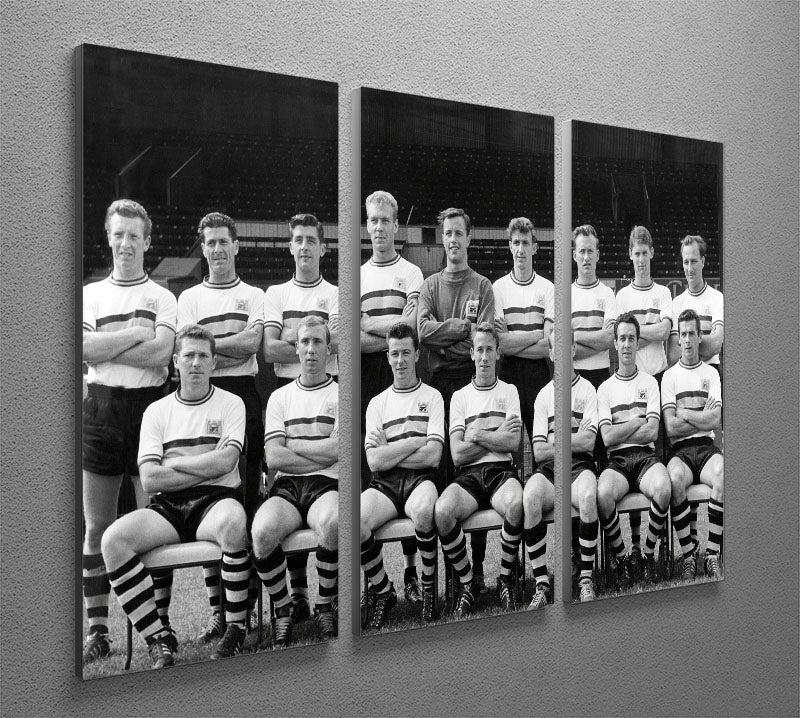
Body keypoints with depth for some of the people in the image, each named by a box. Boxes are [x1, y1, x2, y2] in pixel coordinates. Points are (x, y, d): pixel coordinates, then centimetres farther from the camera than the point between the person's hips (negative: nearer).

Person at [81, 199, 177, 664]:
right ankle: (98, 630, 13)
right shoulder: (91, 294, 12)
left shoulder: (162, 297, 6)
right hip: (101, 409, 2)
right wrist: (137, 333, -7)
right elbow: (83, 348, -4)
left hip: (149, 406, -2)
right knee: (97, 528, 5)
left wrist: (105, 345, -7)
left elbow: (161, 353, -10)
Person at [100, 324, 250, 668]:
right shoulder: (157, 411, 12)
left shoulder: (231, 404, 8)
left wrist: (173, 463, -2)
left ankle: (236, 627, -20)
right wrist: (209, 466, -4)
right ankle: (160, 638, -16)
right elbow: (149, 480, 0)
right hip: (168, 506, 3)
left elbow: (224, 463, -8)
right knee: (113, 539, -25)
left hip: (216, 499, -2)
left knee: (232, 521, -39)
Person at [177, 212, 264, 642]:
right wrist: (233, 346, -11)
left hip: (244, 394, 0)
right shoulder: (189, 297, 15)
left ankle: (247, 602, 6)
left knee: (248, 494, -2)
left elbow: (252, 342, -4)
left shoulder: (254, 296, 13)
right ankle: (217, 608, 5)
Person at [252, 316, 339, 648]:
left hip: (326, 484, -2)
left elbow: (337, 449, -4)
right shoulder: (280, 397, 17)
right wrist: (322, 455, -3)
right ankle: (282, 608, -6)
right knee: (263, 530, -32)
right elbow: (274, 458, 3)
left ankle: (325, 605, -13)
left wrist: (291, 444, 2)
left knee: (331, 521, -38)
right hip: (286, 485, 2)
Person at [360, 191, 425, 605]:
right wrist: (392, 334, -7)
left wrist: (367, 324, -3)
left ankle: (411, 570, 4)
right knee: (367, 470, -1)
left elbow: (408, 325, -6)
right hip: (367, 378, 2)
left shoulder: (412, 273, 9)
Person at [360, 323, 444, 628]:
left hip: (420, 478, -2)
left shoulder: (432, 397, 10)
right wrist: (416, 442, -3)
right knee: (355, 520, -30)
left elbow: (432, 456, -4)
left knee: (423, 510, -39)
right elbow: (374, 461, 2)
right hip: (385, 482, 2)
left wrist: (390, 453, -2)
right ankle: (383, 593, -6)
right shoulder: (378, 403, 15)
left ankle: (429, 588, -12)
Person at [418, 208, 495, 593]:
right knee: (442, 465, -2)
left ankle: (477, 564, 1)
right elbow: (423, 331, -1)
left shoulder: (483, 286, 11)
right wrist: (465, 325, -6)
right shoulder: (430, 285, 15)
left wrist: (444, 334, -12)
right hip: (440, 381, 1)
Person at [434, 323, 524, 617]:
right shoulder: (460, 396, 16)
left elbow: (513, 443, 0)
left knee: (516, 503, -37)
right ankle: (466, 584, -10)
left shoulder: (509, 391, 16)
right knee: (442, 511, -33)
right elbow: (457, 454, 4)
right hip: (468, 475, 1)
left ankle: (505, 579, -13)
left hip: (501, 471, 0)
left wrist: (477, 434, -2)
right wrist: (497, 436, 2)